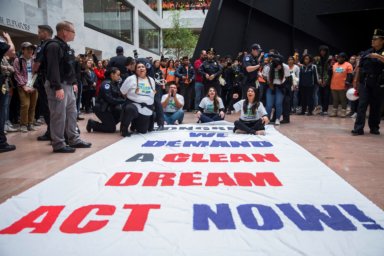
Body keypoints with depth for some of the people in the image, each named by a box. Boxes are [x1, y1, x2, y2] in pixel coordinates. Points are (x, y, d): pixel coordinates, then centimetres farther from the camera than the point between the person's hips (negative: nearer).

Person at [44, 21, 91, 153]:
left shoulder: (66, 47, 18)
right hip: (58, 86, -10)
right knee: (59, 115, -6)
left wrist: (73, 82, 19)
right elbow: (53, 68, -23)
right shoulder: (54, 46, -14)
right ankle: (58, 145, 2)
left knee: (72, 113, 13)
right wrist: (57, 87, -26)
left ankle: (74, 140, 23)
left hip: (68, 85, 10)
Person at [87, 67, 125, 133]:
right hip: (101, 109, -8)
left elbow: (119, 96, 4)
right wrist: (123, 101, -27)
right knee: (112, 128, -10)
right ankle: (92, 123, 7)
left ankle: (111, 122, 9)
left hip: (110, 108, 8)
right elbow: (109, 99, -26)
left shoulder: (115, 84, 10)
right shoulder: (106, 83, -16)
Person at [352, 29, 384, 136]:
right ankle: (358, 128, -9)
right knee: (362, 105, -6)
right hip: (364, 83, 1)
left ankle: (374, 127, 18)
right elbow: (359, 68, 12)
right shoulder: (366, 53, 10)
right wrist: (355, 81, 9)